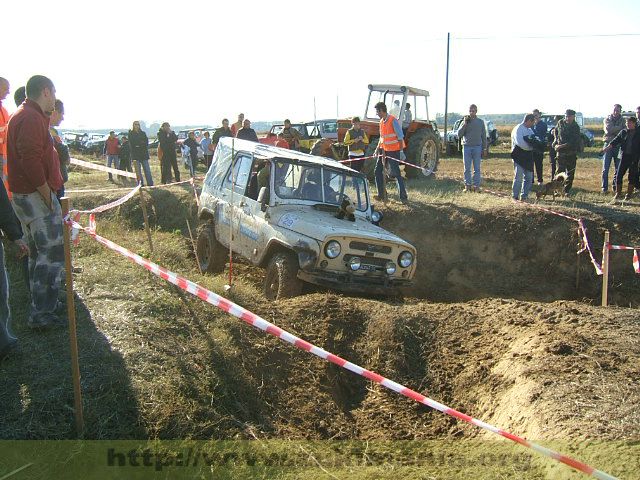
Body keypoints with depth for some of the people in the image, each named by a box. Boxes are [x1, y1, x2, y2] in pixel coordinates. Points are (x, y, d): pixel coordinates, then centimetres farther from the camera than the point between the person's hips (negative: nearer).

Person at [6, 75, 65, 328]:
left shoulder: (23, 115, 18)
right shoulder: (32, 118, -15)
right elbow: (30, 160, -24)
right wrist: (47, 195, -18)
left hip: (29, 195, 11)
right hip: (36, 195, -11)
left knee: (39, 252, 17)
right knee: (52, 251, -6)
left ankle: (43, 303, 28)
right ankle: (41, 314, -2)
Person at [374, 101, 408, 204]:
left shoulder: (393, 120, -16)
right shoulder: (382, 121, 9)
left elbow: (400, 137, -15)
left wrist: (401, 151, -16)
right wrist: (377, 149, 12)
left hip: (393, 151, -8)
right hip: (384, 150, 8)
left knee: (396, 173, -7)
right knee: (378, 171, 9)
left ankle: (403, 197, -2)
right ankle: (382, 195, 19)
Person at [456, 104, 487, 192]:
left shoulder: (481, 122, 8)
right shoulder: (464, 122, 7)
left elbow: (483, 136, 10)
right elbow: (459, 135, -2)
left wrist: (484, 149, 5)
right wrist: (465, 124, -9)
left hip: (477, 147, 0)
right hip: (467, 147, 0)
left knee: (477, 168, 0)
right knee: (467, 168, 1)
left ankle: (476, 186, 3)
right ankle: (467, 185, 7)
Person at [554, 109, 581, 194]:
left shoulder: (576, 127, -7)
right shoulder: (560, 123, 1)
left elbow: (573, 142, -15)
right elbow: (556, 131, 23)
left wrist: (561, 146, -19)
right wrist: (557, 141, 11)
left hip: (572, 153, 0)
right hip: (561, 152, 1)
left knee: (570, 173, 4)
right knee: (560, 171, -4)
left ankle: (567, 190, 12)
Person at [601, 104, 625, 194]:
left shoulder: (622, 120, 8)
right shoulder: (607, 119, 4)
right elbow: (609, 129, -15)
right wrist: (620, 128, -10)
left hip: (618, 146, 2)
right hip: (608, 145, -2)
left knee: (618, 168, 5)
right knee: (605, 168, -3)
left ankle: (615, 186, 15)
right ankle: (604, 187, 2)